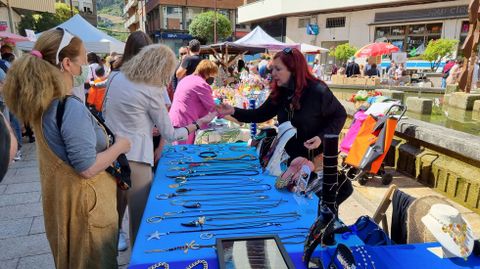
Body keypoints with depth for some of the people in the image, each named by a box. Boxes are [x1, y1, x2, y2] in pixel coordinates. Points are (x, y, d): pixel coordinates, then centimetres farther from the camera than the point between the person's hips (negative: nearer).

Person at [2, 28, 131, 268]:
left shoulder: (44, 104, 0)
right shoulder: (72, 109, -28)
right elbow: (87, 168, -27)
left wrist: (105, 141, 10)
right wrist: (119, 146, -14)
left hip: (61, 199, 9)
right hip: (84, 203, -8)